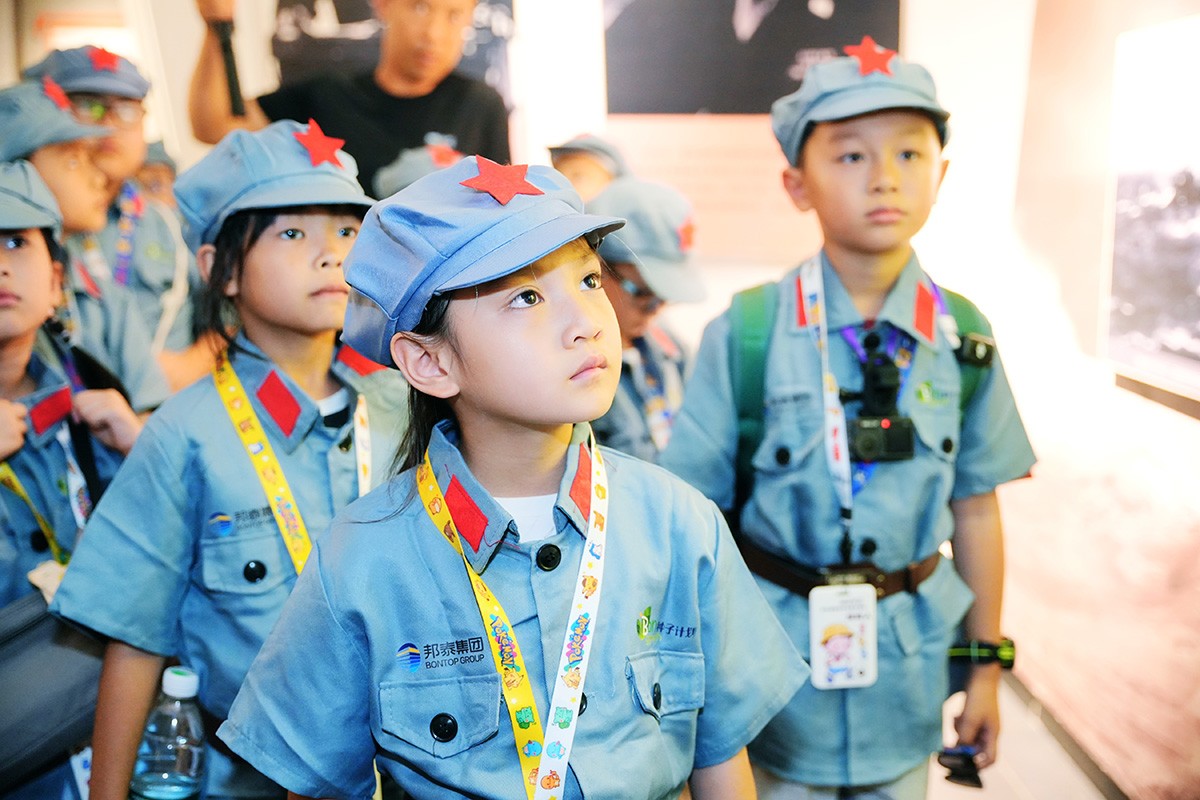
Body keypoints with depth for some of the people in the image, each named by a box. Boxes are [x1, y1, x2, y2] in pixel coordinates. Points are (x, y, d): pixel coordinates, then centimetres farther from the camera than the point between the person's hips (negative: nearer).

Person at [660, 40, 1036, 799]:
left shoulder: (961, 339, -4)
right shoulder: (743, 337, -13)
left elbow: (975, 511, 3)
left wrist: (987, 666, 8)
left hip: (909, 663, 3)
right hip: (776, 654, -2)